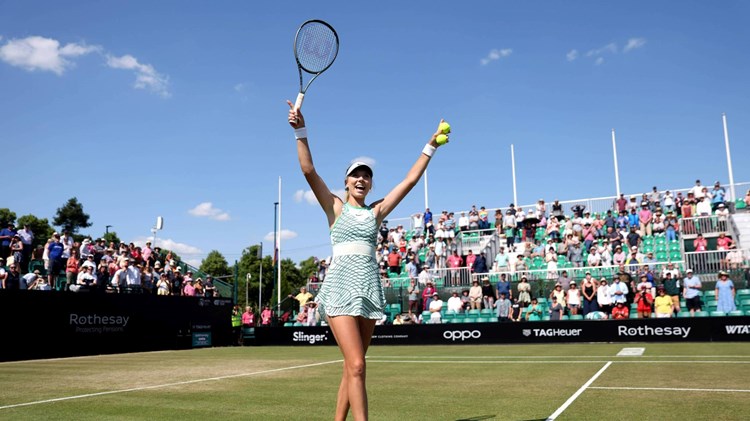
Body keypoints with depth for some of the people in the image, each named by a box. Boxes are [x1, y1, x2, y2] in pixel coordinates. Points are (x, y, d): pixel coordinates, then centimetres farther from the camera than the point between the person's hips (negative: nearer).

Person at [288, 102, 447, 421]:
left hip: (369, 289, 4)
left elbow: (410, 180, 13)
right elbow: (309, 170, -4)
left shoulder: (376, 211, 13)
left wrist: (431, 146, 12)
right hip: (341, 287, -4)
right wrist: (300, 131, -13)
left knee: (352, 366, 9)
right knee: (357, 365, -14)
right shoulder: (336, 207, 7)